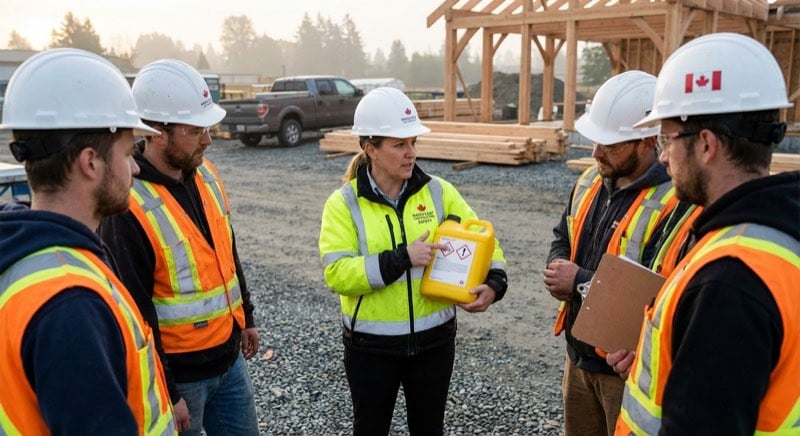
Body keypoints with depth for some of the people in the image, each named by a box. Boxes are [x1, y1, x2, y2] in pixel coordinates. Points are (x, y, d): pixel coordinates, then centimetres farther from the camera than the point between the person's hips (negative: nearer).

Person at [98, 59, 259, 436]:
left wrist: (246, 317, 17)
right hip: (178, 373, -7)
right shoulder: (128, 208, -24)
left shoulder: (205, 173, 0)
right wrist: (163, 393, -15)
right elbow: (134, 314, -20)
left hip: (229, 357, 7)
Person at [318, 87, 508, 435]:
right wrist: (401, 258, -27)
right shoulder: (344, 203, -10)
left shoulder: (438, 192, -4)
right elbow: (337, 274, -19)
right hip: (371, 346, -2)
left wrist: (493, 283, -21)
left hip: (433, 340, 2)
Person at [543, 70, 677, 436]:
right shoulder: (591, 180, 2)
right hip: (579, 352, 8)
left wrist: (581, 282, -23)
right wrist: (558, 267, -8)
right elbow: (563, 237, 15)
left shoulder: (673, 204, -25)